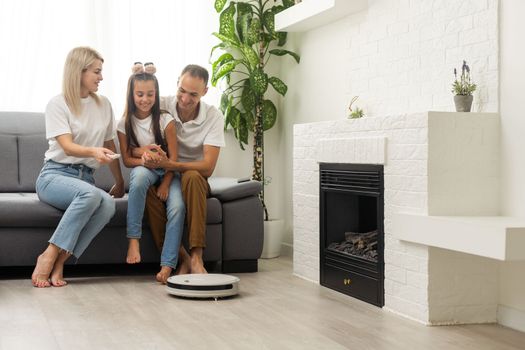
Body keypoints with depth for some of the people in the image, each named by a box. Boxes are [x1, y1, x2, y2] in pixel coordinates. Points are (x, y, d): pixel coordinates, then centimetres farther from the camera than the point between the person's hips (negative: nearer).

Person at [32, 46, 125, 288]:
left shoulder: (103, 105, 13)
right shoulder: (58, 104, -3)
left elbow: (109, 146, 21)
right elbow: (67, 147, -15)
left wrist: (120, 182, 22)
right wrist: (93, 151, -35)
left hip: (86, 176, 5)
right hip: (54, 175, -4)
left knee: (108, 205, -32)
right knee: (91, 194, -38)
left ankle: (59, 260, -27)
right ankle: (48, 256, -29)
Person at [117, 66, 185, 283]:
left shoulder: (165, 120, -5)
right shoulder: (125, 124, -1)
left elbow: (173, 158, -6)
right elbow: (127, 159, 0)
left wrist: (165, 184, -19)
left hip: (167, 172, 0)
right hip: (143, 170, 0)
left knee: (177, 206, -30)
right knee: (140, 174, -38)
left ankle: (167, 265, -32)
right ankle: (133, 240, -35)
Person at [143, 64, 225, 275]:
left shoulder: (214, 117, -9)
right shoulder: (160, 106, -8)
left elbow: (208, 168, -19)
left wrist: (168, 164, -35)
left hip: (194, 180, 0)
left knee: (192, 177, -37)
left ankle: (196, 257, -39)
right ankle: (182, 258, -32)